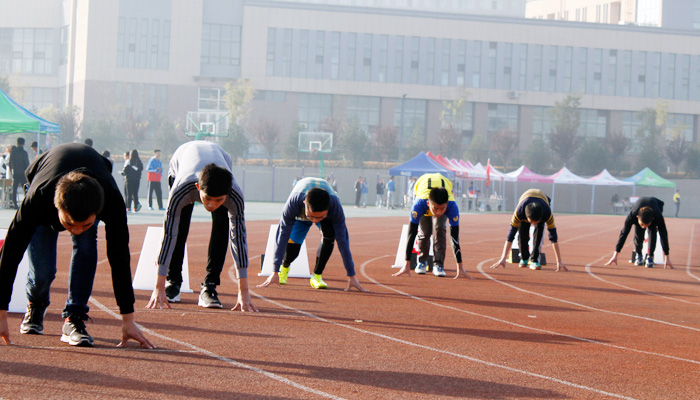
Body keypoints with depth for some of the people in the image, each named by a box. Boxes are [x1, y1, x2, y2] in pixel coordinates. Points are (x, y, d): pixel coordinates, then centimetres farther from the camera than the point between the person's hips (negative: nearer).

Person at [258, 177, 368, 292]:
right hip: (299, 216, 0)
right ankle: (284, 267, 23)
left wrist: (351, 276, -34)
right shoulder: (293, 202, -45)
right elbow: (283, 235, -38)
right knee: (292, 248, -15)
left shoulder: (335, 206, -42)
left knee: (329, 235, -30)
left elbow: (342, 240, -35)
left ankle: (317, 276, -12)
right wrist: (275, 272, -38)